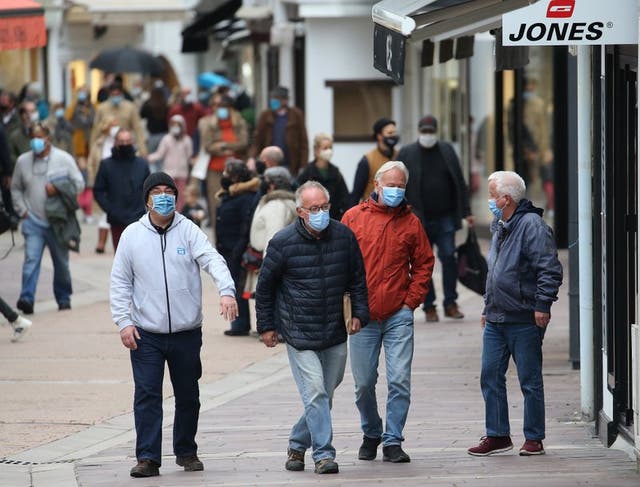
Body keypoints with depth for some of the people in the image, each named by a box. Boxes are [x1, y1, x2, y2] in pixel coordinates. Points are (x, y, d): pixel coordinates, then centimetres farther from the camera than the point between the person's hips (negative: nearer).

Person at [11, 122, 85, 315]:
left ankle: (63, 299, 23)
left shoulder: (64, 159, 0)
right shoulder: (23, 161, 6)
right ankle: (26, 298, -20)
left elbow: (79, 184, 1)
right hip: (33, 221, 0)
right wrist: (22, 210, 3)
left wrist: (58, 189, -15)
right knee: (31, 259, -14)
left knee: (61, 262, 9)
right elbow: (16, 188, 16)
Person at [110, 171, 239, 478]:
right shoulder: (132, 235, 3)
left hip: (187, 333, 1)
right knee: (147, 396, -7)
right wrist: (123, 321, -3)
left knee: (188, 396, 12)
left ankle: (186, 452, 28)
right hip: (146, 335, -1)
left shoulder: (188, 231, 0)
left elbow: (212, 260, -15)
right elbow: (120, 282, 7)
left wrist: (226, 291, -33)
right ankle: (148, 458, -4)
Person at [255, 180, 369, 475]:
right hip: (299, 335, -4)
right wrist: (266, 326, 5)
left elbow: (357, 279, 13)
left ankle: (298, 444, 29)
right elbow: (265, 285, 3)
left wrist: (359, 314, 4)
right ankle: (323, 454, -9)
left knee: (325, 396, 10)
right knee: (315, 394, -13)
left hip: (335, 334, 4)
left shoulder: (344, 237, 0)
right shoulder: (283, 242, -8)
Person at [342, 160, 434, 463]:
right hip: (362, 316, 0)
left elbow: (423, 264, 11)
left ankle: (393, 441, 0)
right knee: (364, 383, 6)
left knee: (400, 381, -7)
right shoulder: (354, 217, 4)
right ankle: (371, 435, 27)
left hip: (398, 316, 0)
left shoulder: (410, 222, 6)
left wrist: (411, 301, 1)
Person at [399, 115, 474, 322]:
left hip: (445, 218, 2)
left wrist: (466, 212, 8)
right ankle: (429, 307, 9)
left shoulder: (447, 151, 9)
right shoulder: (406, 154, 1)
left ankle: (450, 304, 4)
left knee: (448, 258, -5)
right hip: (419, 220, -2)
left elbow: (459, 183, 12)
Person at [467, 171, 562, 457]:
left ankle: (534, 439, 7)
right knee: (490, 377, 8)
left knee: (530, 380, 0)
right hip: (496, 320, 9)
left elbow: (550, 269, -18)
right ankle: (497, 436, 15)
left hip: (524, 320, -9)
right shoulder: (500, 227, 17)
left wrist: (542, 305, -20)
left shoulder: (531, 225, -12)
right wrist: (487, 308, 25)